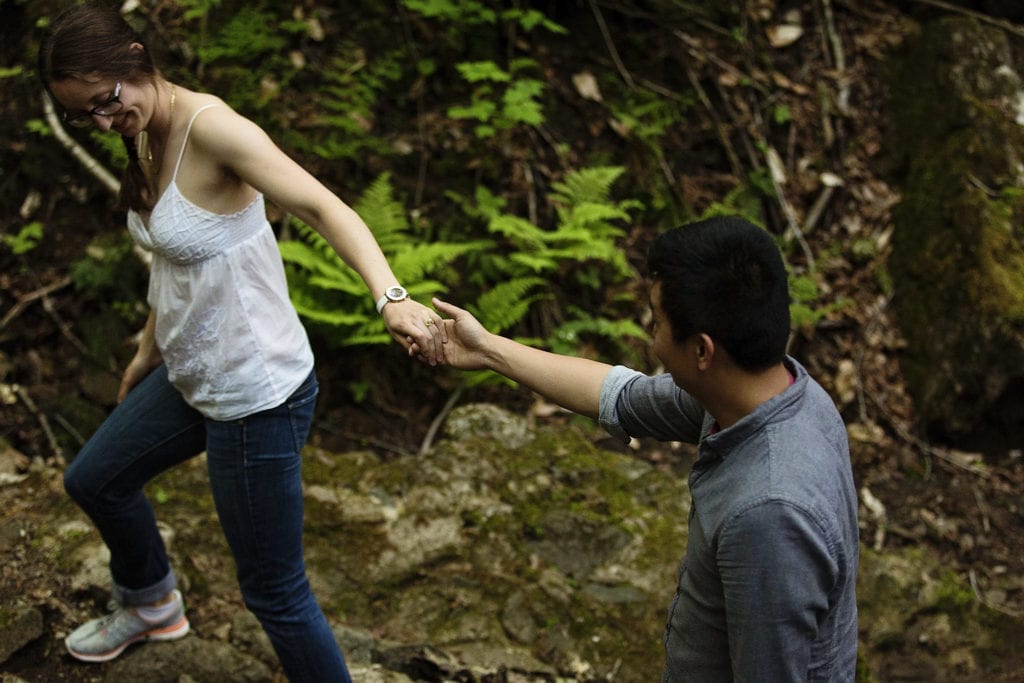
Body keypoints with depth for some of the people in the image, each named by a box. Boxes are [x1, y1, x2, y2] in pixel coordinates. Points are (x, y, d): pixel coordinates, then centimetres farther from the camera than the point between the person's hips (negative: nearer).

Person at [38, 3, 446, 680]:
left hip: (257, 399, -10)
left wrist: (391, 297, -54)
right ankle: (152, 606, 57)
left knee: (275, 593, 0)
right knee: (94, 480, 31)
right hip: (190, 377, 10)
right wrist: (149, 351, 26)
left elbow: (320, 205, -37)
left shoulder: (208, 126, -25)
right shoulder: (147, 137, 2)